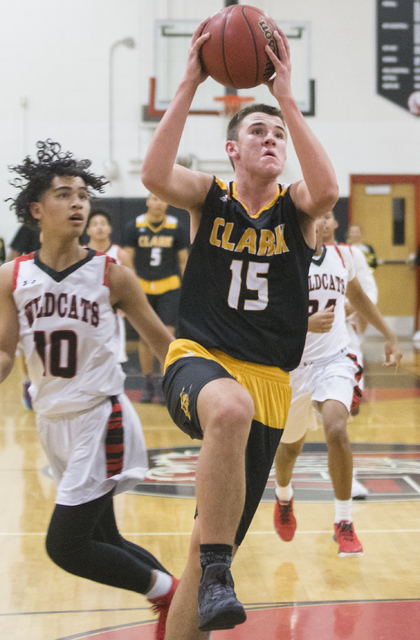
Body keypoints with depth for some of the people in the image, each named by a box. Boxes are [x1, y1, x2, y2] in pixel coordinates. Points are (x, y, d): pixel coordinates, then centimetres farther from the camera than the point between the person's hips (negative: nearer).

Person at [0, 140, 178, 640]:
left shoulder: (110, 274, -8)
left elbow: (161, 341, 1)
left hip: (101, 420, -5)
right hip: (53, 423, 5)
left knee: (65, 546, -11)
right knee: (102, 540, 13)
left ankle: (169, 592, 9)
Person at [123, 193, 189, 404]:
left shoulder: (175, 227, 1)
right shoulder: (135, 227, 0)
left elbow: (184, 260, 8)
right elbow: (127, 260, 3)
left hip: (169, 287, -1)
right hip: (142, 287, 1)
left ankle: (164, 384, -3)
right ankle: (148, 385, 17)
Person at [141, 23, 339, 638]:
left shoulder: (295, 204, 4)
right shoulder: (210, 196, 4)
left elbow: (327, 188, -21)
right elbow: (155, 175, -18)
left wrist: (286, 96, -20)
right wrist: (190, 85, -19)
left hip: (267, 379, 3)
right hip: (199, 359, -2)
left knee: (214, 540, 5)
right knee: (229, 408, -41)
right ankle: (216, 576, -35)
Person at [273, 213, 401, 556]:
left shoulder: (341, 255, 2)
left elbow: (357, 295, 22)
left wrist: (390, 336, 19)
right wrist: (305, 324, -33)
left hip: (334, 361, 1)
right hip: (291, 367, -1)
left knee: (336, 430, -25)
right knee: (290, 445, 17)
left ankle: (344, 523, -12)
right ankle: (284, 497, 52)